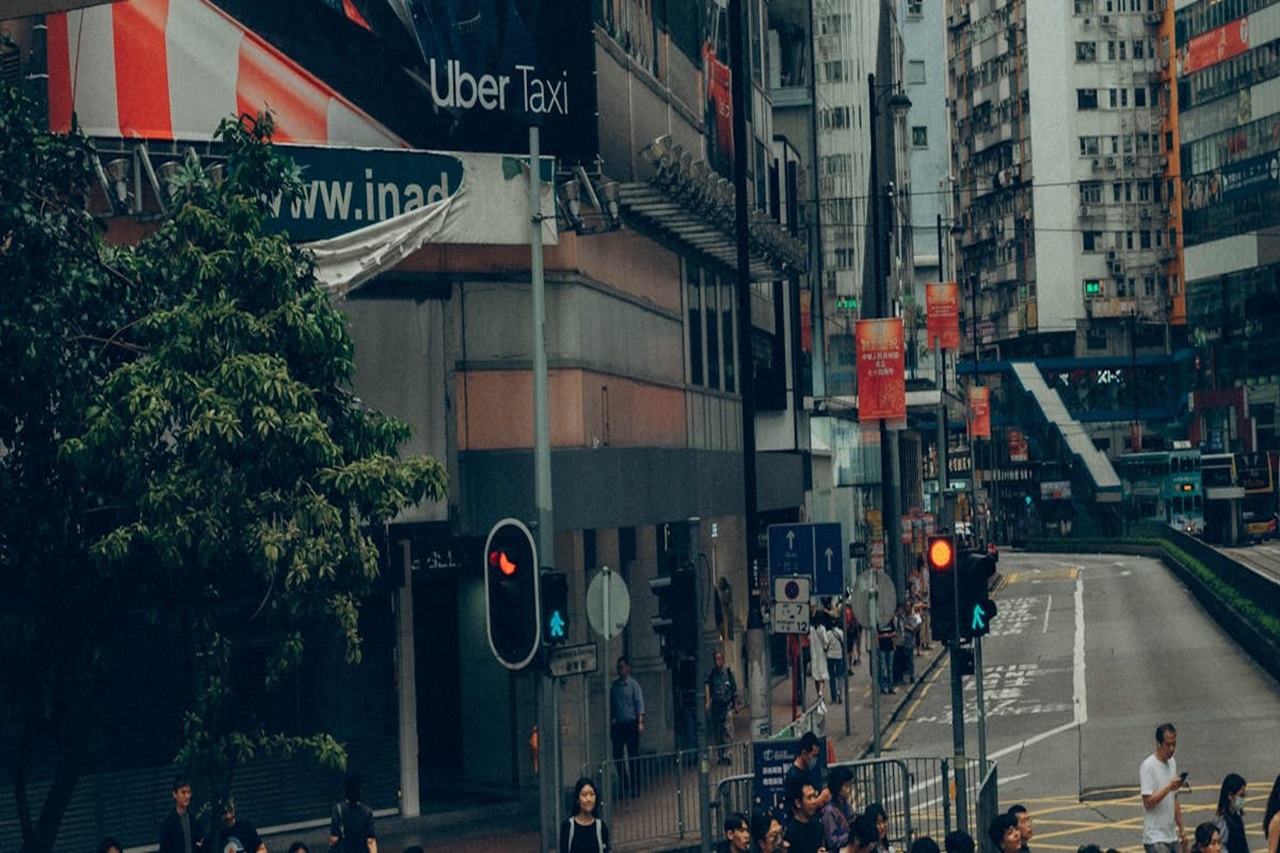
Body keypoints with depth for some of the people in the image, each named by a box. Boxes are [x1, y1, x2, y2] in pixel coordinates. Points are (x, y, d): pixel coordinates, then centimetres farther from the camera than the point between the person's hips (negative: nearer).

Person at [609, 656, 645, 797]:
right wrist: (611, 725, 13)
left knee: (633, 755, -1)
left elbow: (640, 704, -8)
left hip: (631, 723, -4)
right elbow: (612, 706, 15)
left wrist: (640, 722, -18)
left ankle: (634, 787, 7)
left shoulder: (633, 684, -2)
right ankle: (624, 785, 13)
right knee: (617, 755, 1)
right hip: (618, 725, 4)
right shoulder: (614, 685, 10)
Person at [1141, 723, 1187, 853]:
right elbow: (1148, 802, -18)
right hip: (1155, 838, -8)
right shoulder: (1148, 766, -12)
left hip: (1171, 837, 8)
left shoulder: (1172, 763, 13)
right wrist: (1168, 788, -28)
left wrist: (1181, 828, 16)